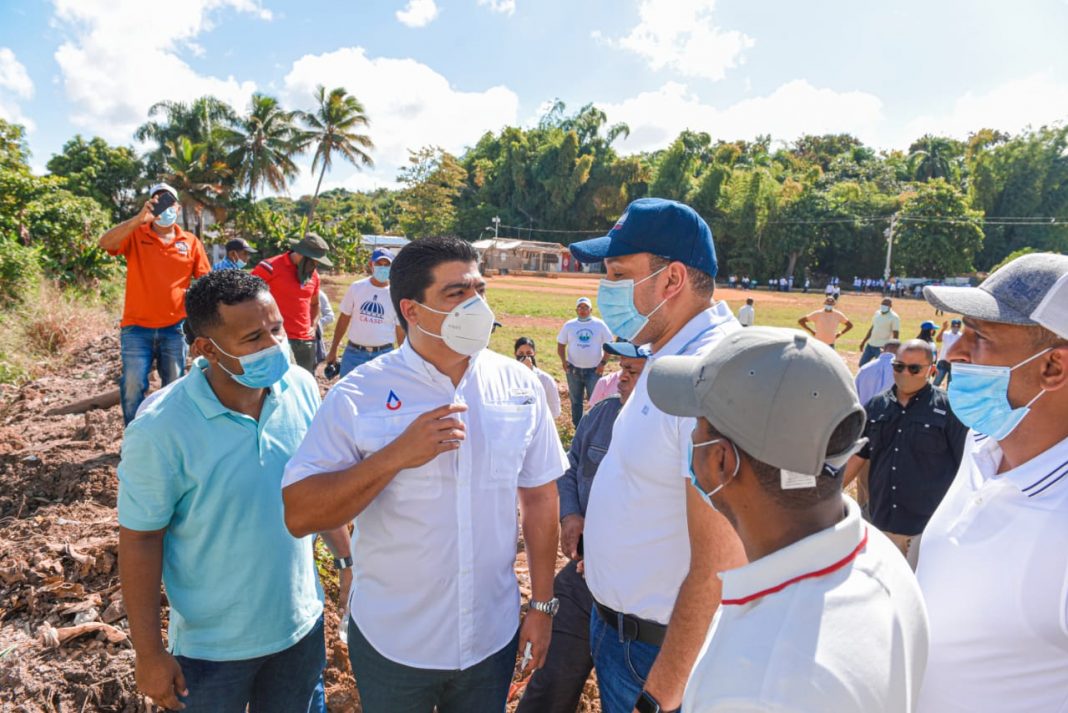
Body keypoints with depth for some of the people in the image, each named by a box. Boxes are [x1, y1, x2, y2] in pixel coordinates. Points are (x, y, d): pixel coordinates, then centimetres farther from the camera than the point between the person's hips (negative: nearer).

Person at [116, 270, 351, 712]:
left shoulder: (302, 388, -12)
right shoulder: (160, 430, -24)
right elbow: (139, 540, -15)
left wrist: (347, 558, 8)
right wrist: (149, 653, -9)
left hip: (301, 622, 4)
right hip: (213, 646, -4)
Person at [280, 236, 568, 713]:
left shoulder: (518, 384, -6)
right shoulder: (359, 396, -14)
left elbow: (539, 497, 1)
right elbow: (298, 515, -18)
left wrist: (542, 605, 3)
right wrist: (397, 455, -28)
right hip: (391, 644, -2)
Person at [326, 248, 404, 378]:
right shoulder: (356, 287, -1)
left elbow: (401, 330, 2)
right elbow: (344, 319, 7)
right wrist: (333, 350, 7)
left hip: (384, 354, -1)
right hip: (354, 352, 1)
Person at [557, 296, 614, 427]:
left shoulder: (599, 325, -1)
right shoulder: (569, 325, 3)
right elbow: (561, 345, 7)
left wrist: (603, 362, -8)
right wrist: (563, 361, -8)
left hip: (594, 370, -2)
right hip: (573, 369, 2)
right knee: (576, 401, 11)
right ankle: (578, 429, 23)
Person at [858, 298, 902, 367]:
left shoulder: (894, 317, -13)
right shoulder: (877, 313, 10)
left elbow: (896, 336, -14)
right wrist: (863, 342, 19)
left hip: (882, 347, -8)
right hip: (870, 345, 8)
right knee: (862, 364, 13)